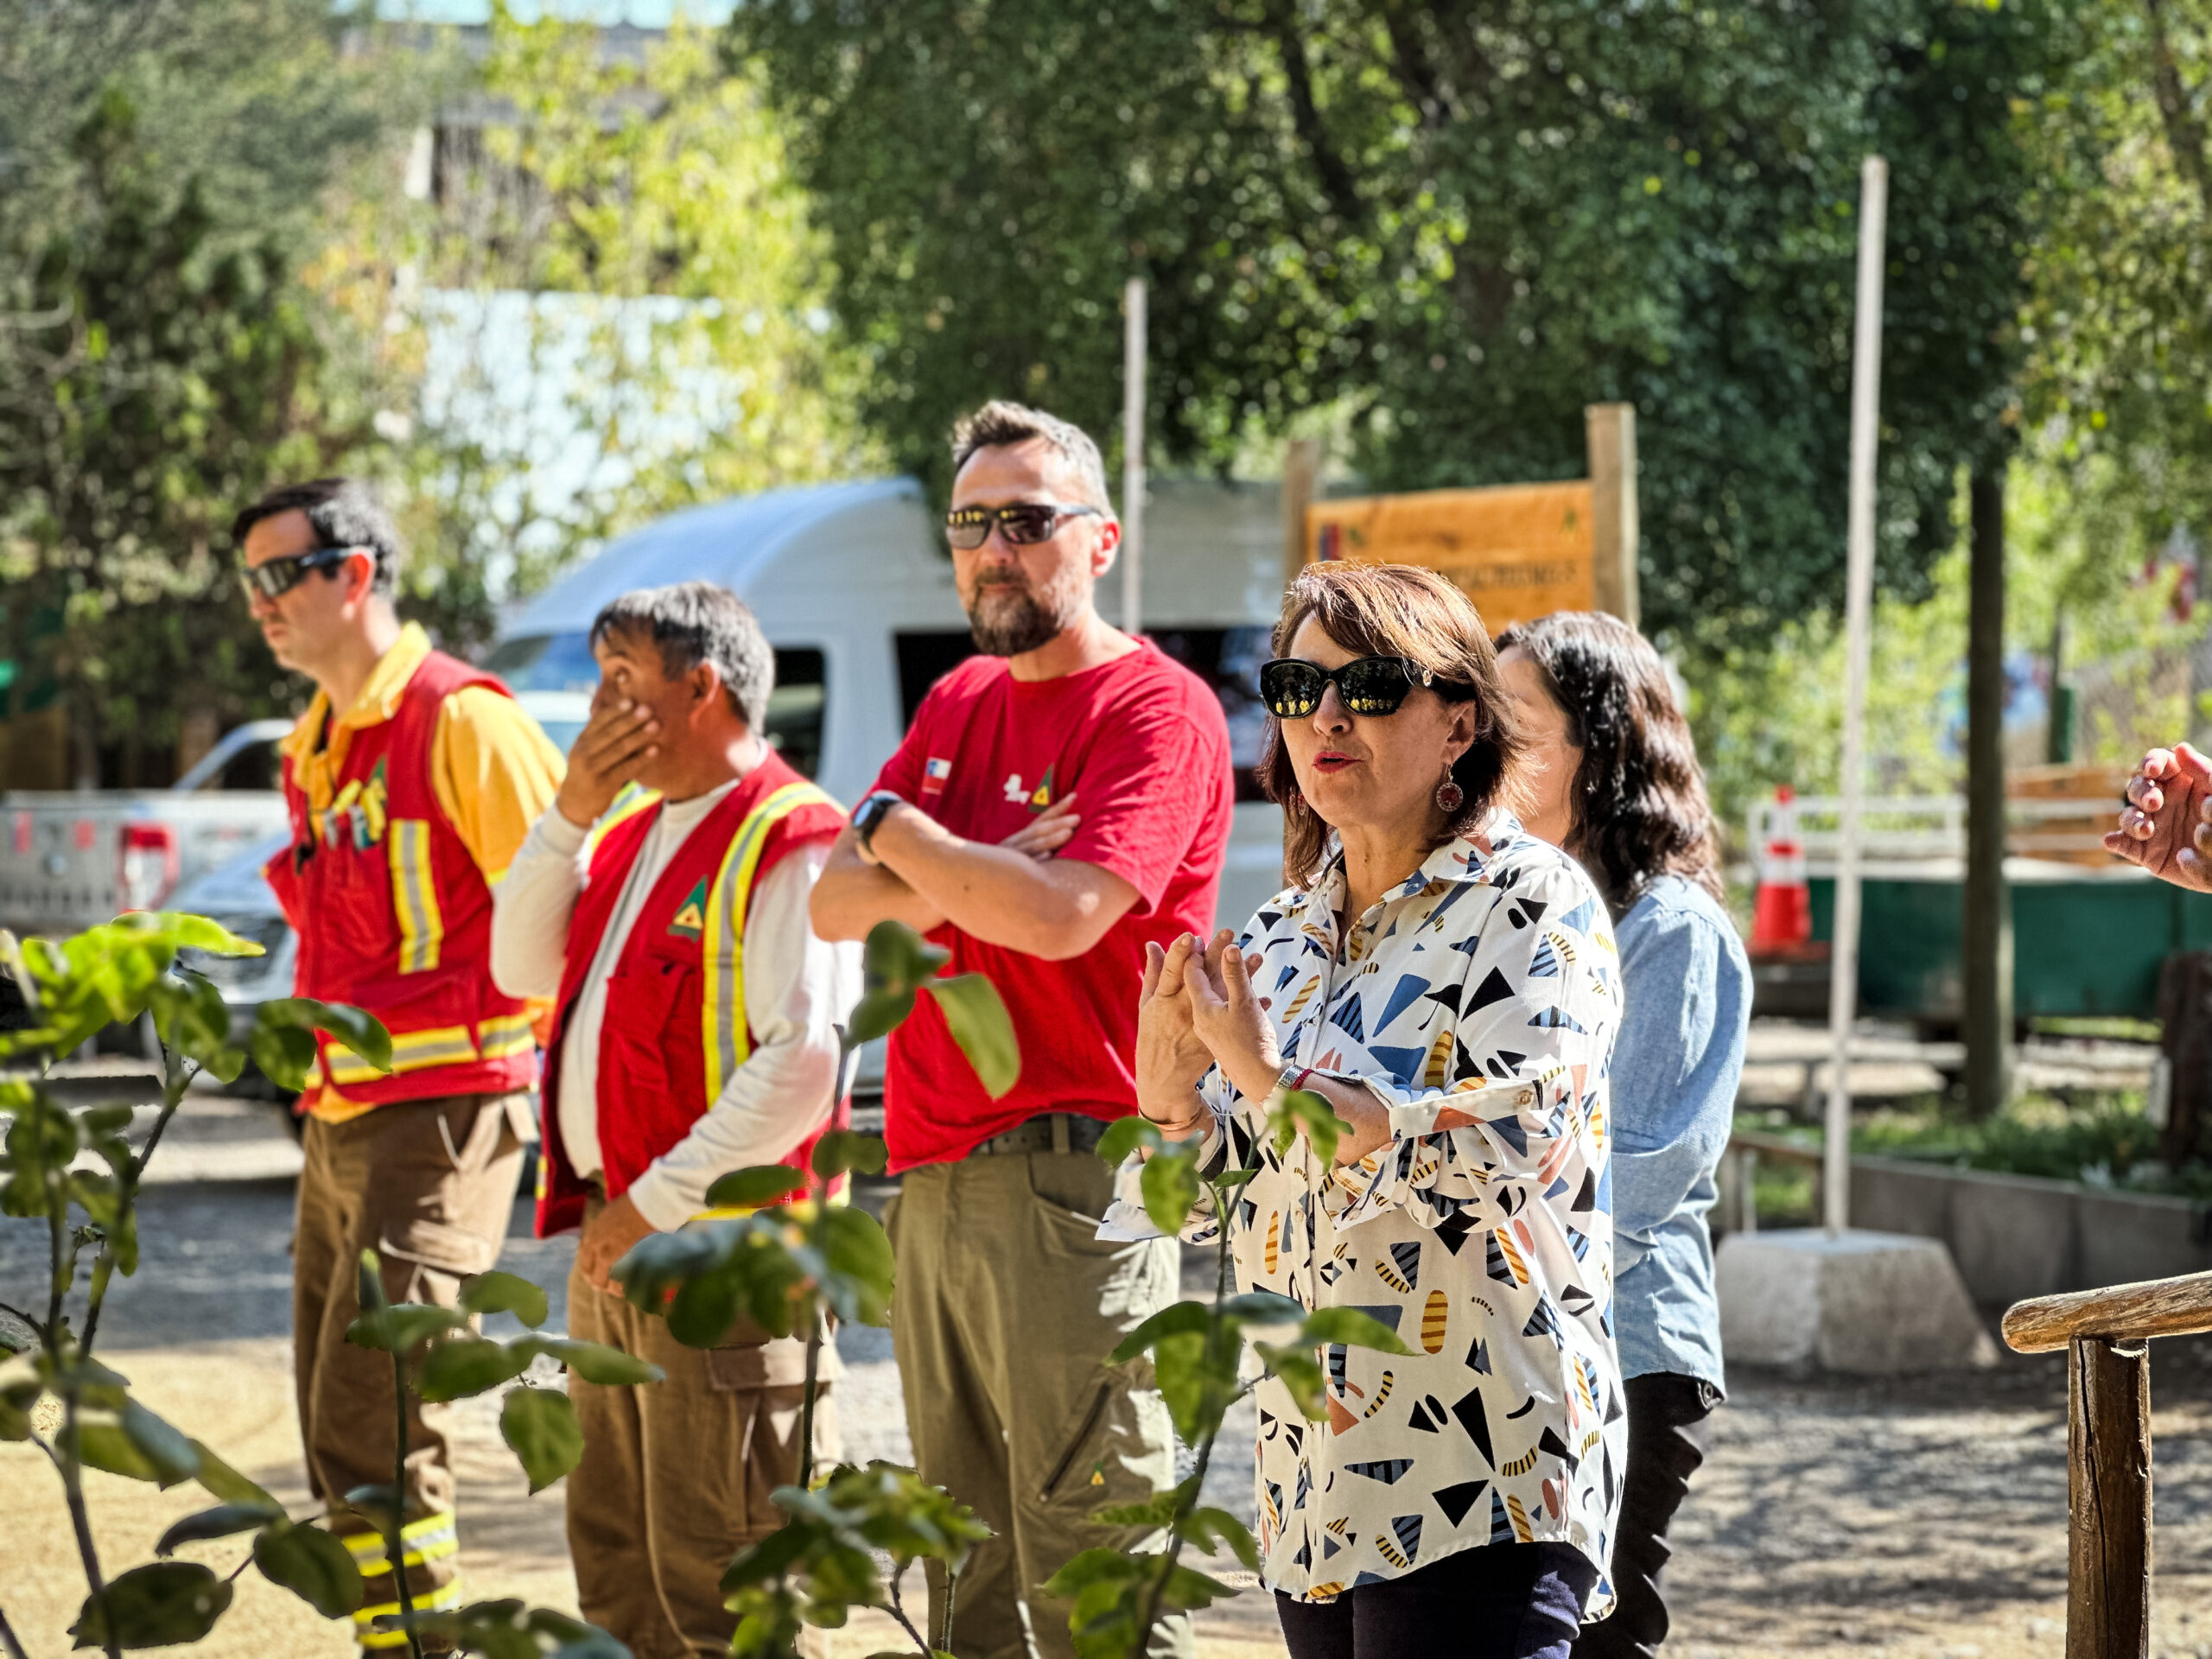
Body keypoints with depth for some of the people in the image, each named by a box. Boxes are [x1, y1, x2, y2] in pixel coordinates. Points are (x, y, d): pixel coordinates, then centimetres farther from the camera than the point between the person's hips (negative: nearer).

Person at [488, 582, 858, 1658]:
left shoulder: (784, 839, -14)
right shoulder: (630, 832, 17)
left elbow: (802, 1064, -21)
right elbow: (522, 970, 12)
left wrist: (660, 1203, -19)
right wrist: (570, 812, 2)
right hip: (614, 1240, 10)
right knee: (615, 1558, 16)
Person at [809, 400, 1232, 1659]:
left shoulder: (1158, 709, -7)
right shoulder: (959, 703, 18)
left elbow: (1061, 915, -20)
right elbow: (835, 905, 11)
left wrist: (898, 834, -3)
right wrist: (955, 885, -10)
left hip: (1074, 1180, -8)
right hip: (935, 1182, 8)